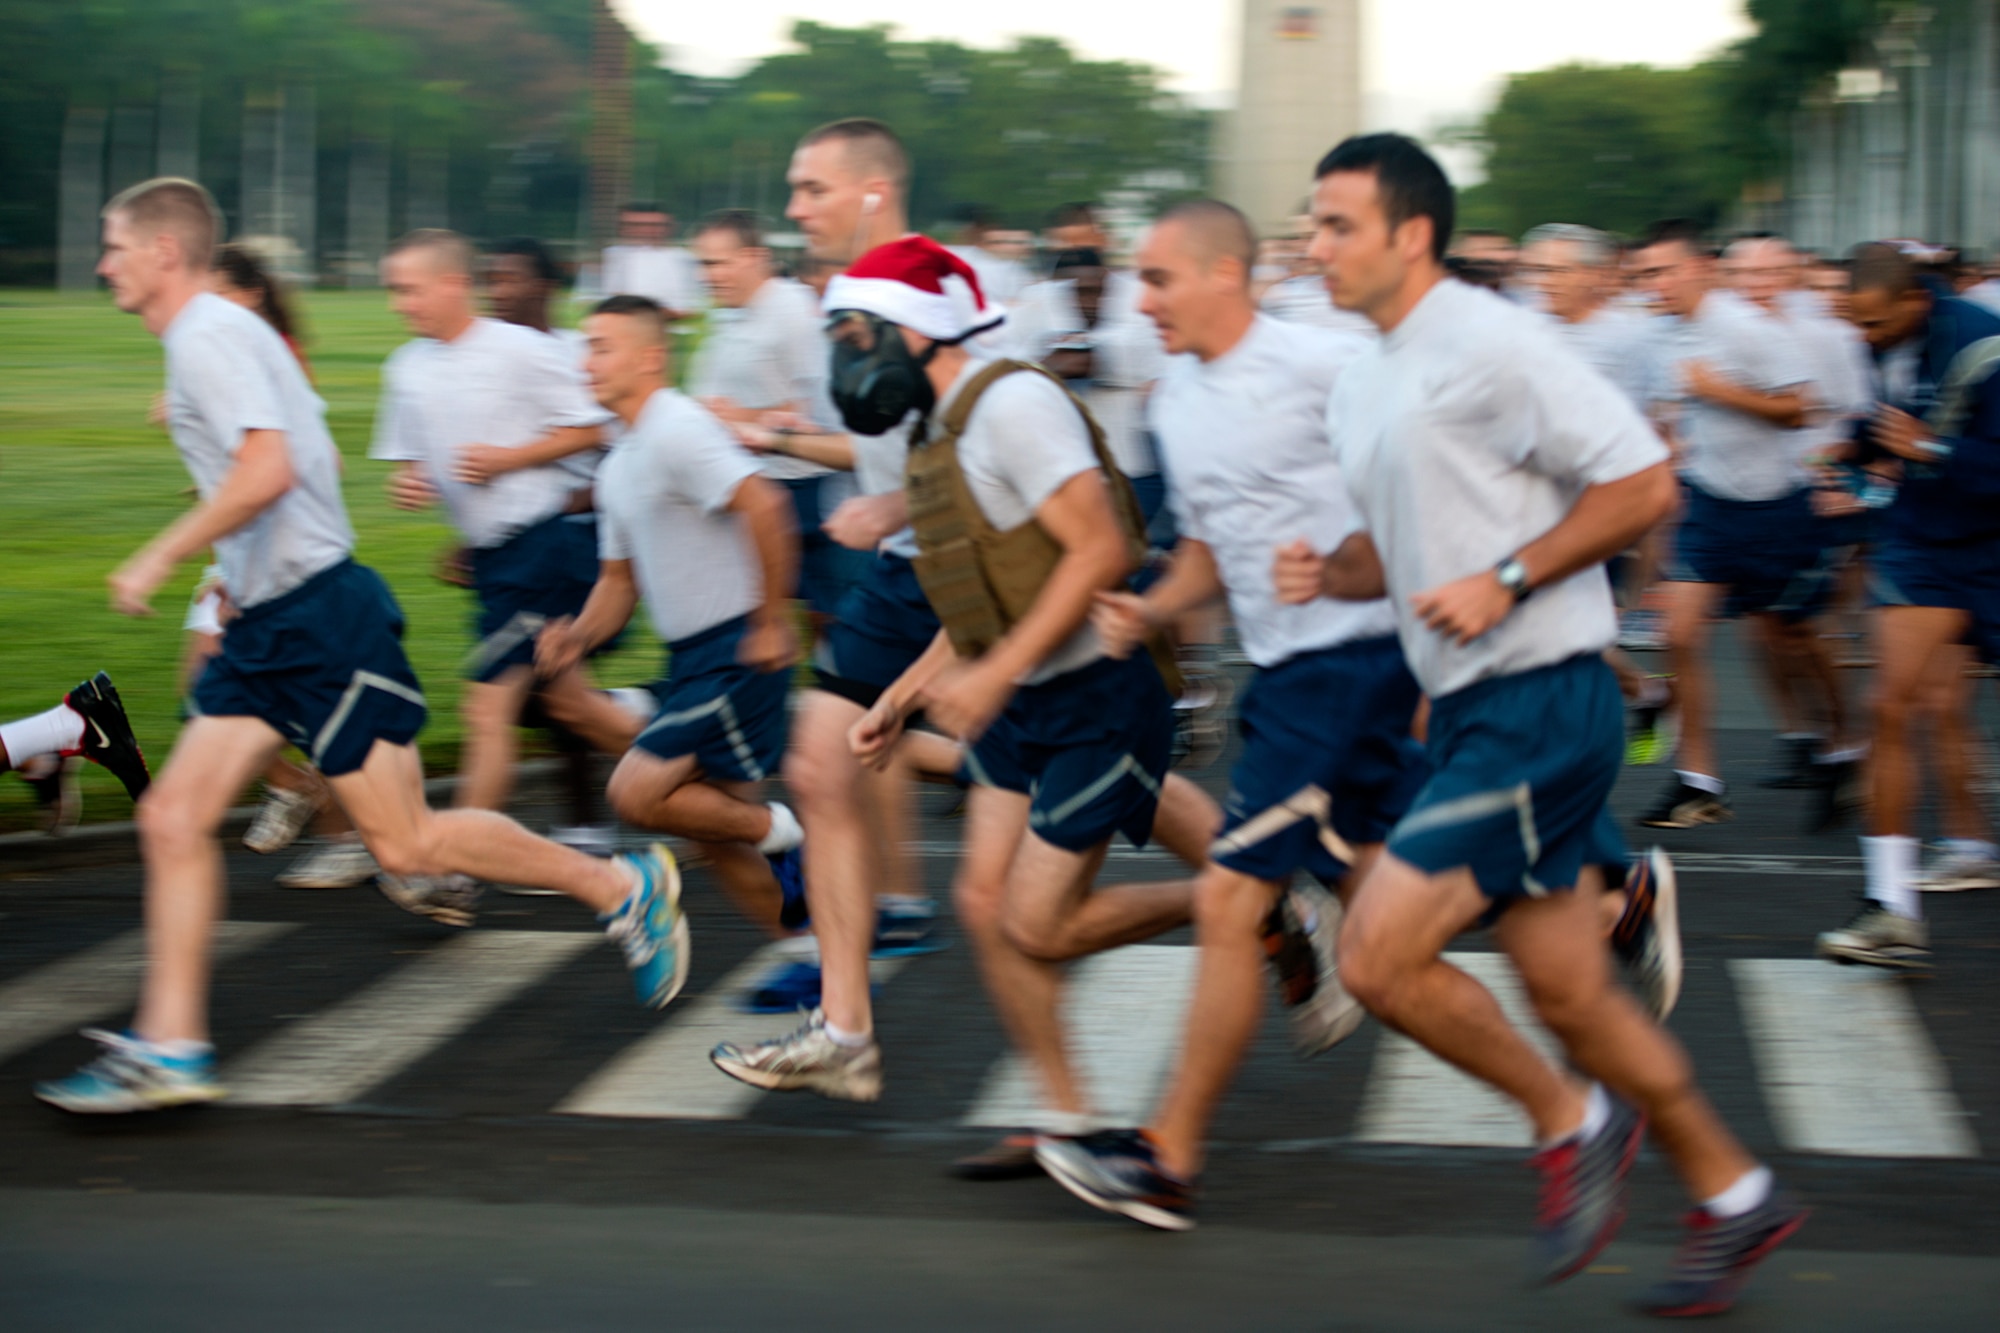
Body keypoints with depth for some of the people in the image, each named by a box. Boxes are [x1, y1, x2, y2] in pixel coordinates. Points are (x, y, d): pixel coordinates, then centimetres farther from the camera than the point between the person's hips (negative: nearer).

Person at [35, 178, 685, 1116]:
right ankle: (169, 1047, 1)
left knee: (403, 844, -4)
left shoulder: (209, 336, -14)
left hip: (322, 619, -10)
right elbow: (318, 458, 26)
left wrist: (158, 559, -22)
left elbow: (267, 470, -28)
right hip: (270, 624, 10)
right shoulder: (219, 336, 17)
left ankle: (622, 888, 10)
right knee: (173, 817, 1)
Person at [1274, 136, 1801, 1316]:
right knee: (1567, 993, 12)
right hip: (1473, 712, 9)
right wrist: (1327, 573, 4)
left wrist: (1506, 579, -19)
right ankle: (1735, 1195, 27)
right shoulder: (1363, 386, 14)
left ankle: (1574, 1120, 7)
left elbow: (1644, 485, -15)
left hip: (1541, 703, -9)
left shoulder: (1490, 346, -13)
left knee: (1378, 953, -13)